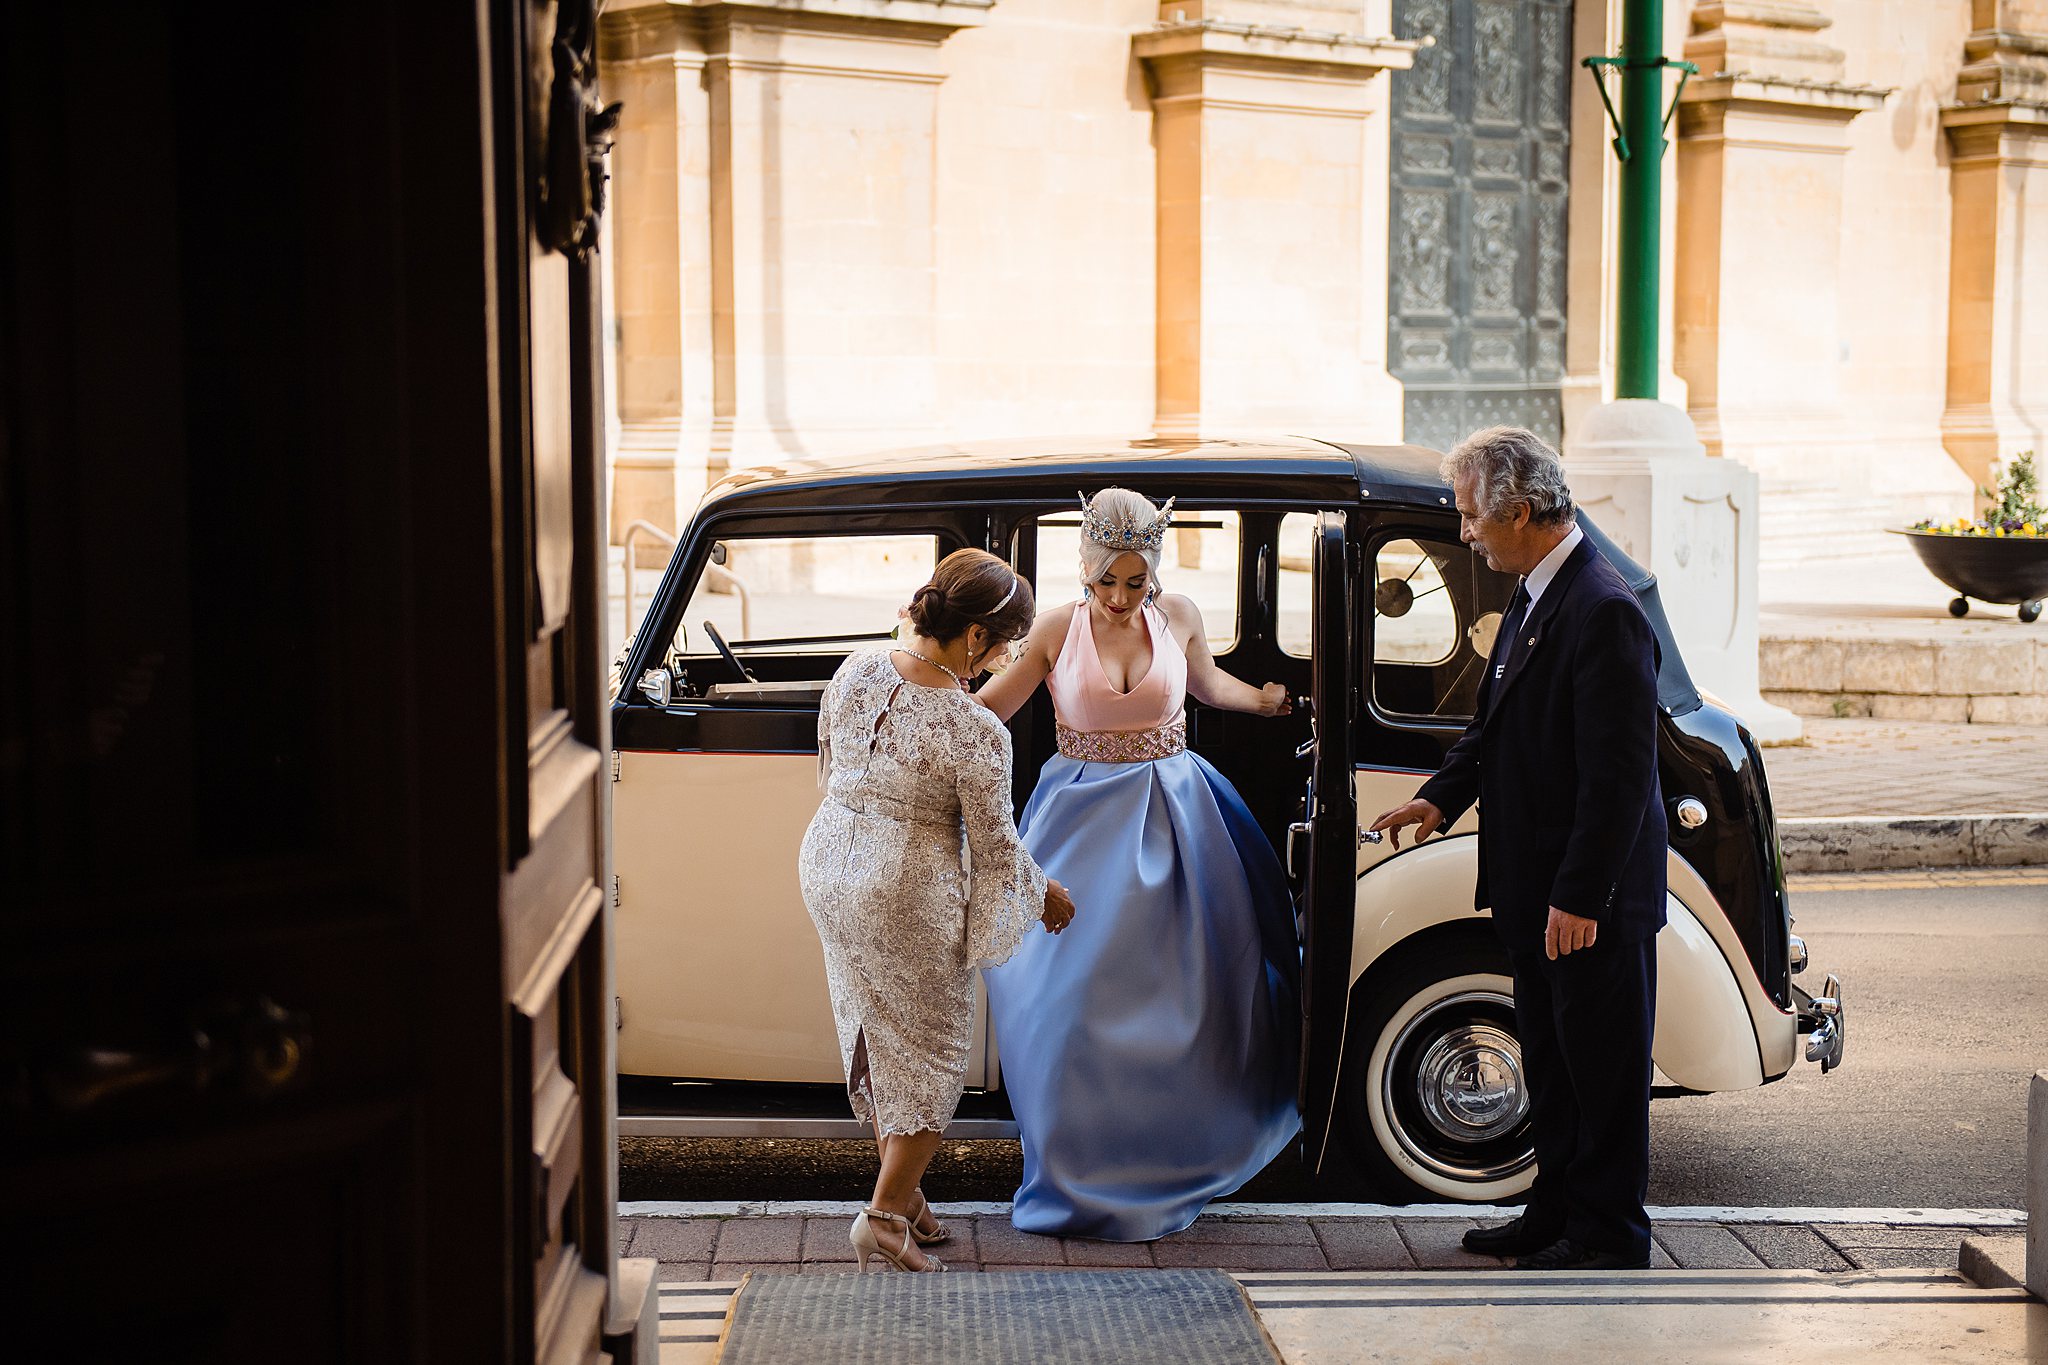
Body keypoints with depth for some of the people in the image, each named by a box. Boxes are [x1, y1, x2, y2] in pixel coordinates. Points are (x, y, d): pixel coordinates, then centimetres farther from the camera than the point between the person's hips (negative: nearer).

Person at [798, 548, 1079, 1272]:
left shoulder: (857, 670, -5)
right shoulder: (976, 733, -23)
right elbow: (994, 845, -12)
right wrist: (1047, 895, 7)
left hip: (829, 865, 7)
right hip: (910, 894, -7)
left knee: (875, 1033, 21)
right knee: (929, 1048, 11)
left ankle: (903, 1191, 35)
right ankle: (886, 1214, 11)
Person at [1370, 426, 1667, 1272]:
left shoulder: (1603, 613, -22)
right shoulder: (1533, 598, 9)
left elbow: (1619, 774, -23)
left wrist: (1579, 898, -22)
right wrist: (1442, 797, 11)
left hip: (1594, 898, -10)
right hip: (1534, 886, 10)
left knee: (1602, 1066, 4)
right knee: (1551, 1059, 18)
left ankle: (1609, 1235, 15)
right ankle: (1557, 1211, 31)